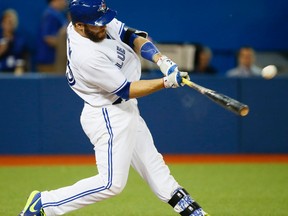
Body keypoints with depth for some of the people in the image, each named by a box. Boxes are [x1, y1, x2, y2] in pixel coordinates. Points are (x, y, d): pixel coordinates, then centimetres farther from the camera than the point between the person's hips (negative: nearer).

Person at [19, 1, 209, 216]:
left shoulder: (98, 23, -7)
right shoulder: (87, 55, -31)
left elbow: (131, 36, 1)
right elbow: (126, 90, -24)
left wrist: (161, 59, -15)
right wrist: (166, 82, -28)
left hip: (125, 110, 10)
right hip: (109, 118, -10)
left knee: (153, 165, 17)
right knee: (112, 183, -8)